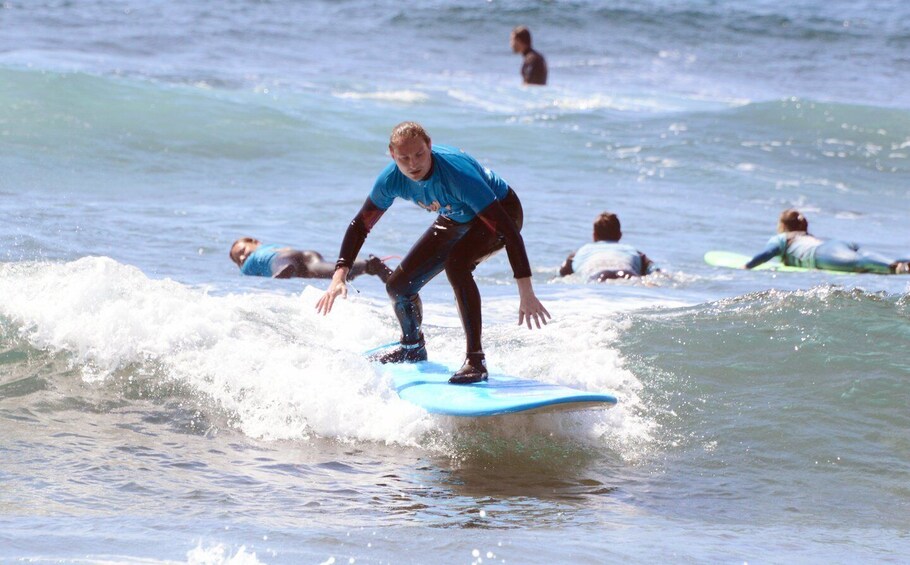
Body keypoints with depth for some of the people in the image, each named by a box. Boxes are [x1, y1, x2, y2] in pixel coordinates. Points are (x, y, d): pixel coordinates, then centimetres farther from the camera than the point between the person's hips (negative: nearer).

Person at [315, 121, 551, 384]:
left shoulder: (457, 173, -41)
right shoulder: (392, 179, -22)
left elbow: (508, 228, -41)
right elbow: (360, 224, -7)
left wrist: (526, 293, -45)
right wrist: (339, 276, -19)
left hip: (502, 211, -7)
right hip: (457, 219, 7)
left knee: (456, 263, -36)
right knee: (398, 285, 4)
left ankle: (476, 359, -29)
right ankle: (413, 347, 36)